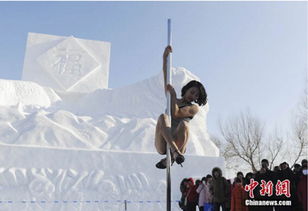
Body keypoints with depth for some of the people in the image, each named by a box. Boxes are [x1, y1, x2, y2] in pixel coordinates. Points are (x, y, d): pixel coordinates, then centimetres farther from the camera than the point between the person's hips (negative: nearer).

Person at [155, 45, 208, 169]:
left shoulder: (194, 107, 11)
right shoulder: (174, 100, 23)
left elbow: (175, 113, -7)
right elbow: (166, 79, 13)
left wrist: (173, 95, -5)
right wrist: (165, 58, 7)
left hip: (178, 142, -2)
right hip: (162, 144, 2)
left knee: (184, 124, -35)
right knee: (163, 117, -29)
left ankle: (169, 159, -32)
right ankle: (175, 152, -47)